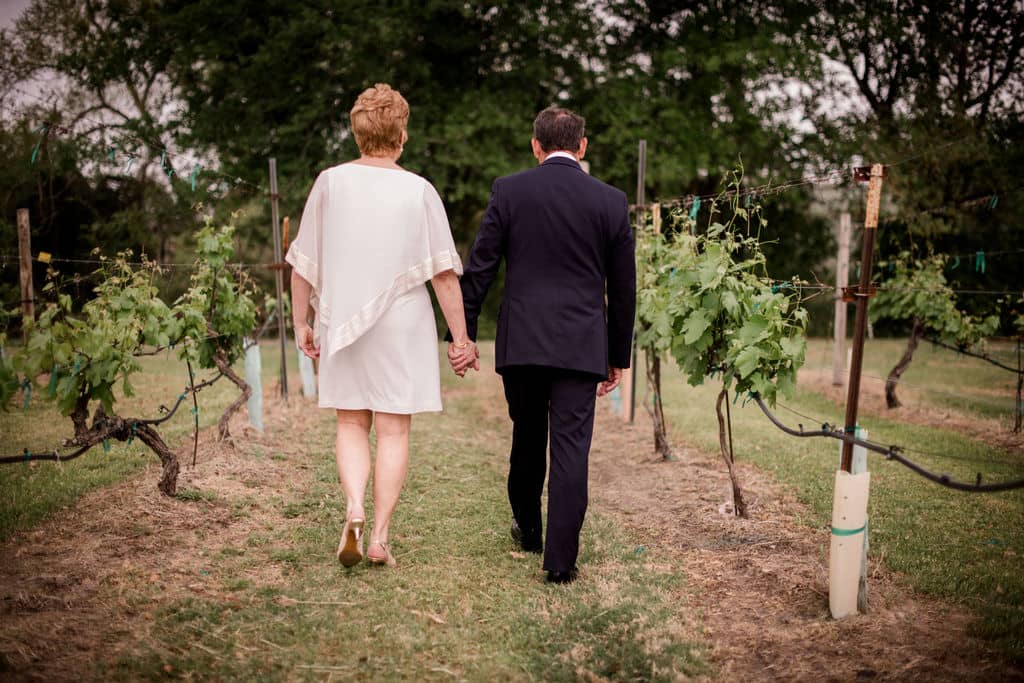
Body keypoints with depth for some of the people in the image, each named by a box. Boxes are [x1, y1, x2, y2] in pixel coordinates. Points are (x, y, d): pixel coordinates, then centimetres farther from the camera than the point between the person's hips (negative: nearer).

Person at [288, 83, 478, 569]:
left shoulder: (330, 183, -3)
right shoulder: (419, 191, -7)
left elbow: (303, 263, 0)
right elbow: (444, 273, -7)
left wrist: (301, 323, 11)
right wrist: (459, 336, 0)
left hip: (343, 323, 1)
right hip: (402, 326, -1)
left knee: (351, 425, 15)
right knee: (393, 430, 7)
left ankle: (353, 510, -7)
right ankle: (380, 537, 8)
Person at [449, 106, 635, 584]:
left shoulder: (508, 191, 0)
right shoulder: (611, 201, 2)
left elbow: (479, 268, -2)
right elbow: (623, 288, 6)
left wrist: (462, 335, 5)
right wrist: (617, 356, 14)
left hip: (521, 343, 1)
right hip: (582, 345, -1)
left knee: (527, 437, 19)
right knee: (571, 449, 1)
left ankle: (527, 529, 37)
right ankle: (560, 560, 1)